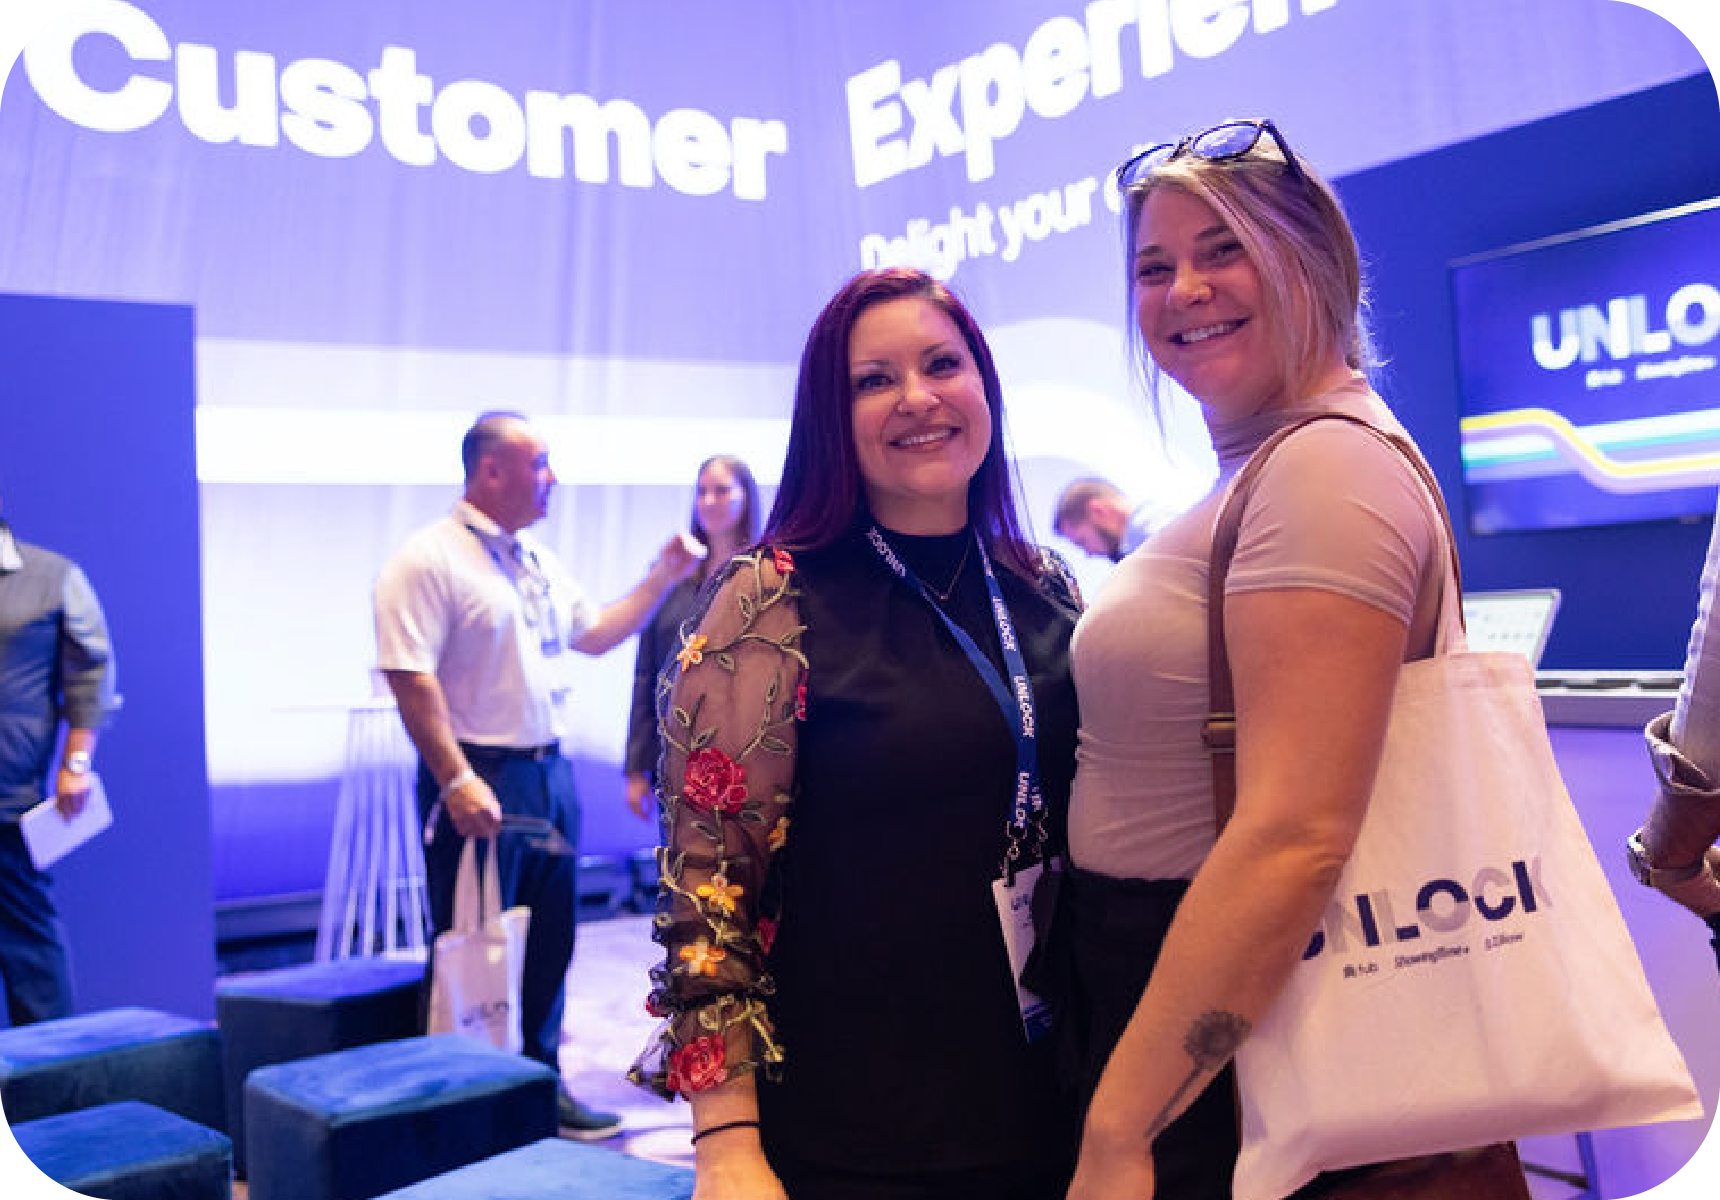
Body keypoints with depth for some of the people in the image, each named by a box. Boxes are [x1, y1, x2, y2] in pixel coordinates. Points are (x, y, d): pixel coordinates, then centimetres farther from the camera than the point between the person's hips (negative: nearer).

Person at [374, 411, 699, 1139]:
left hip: (549, 774, 8)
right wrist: (457, 782, -25)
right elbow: (411, 678, -19)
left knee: (548, 943, 16)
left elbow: (595, 634, 24)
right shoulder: (429, 560, -12)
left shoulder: (538, 562, 15)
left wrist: (663, 577, 15)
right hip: (481, 782, -8)